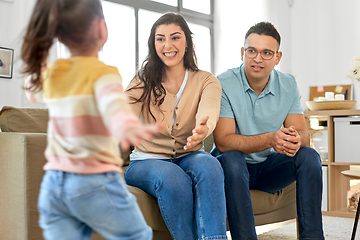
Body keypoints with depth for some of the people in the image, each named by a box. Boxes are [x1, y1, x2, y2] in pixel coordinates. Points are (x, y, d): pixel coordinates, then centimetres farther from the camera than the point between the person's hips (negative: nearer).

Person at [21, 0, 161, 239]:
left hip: (52, 184, 6)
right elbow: (113, 104, -33)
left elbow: (33, 91, 33)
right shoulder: (103, 73, -10)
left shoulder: (50, 76, 9)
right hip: (96, 183, -6)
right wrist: (128, 127, -52)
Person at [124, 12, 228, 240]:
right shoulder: (143, 81, 2)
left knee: (208, 164, -34)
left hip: (189, 158, 1)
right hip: (147, 161, 0)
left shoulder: (206, 81, -2)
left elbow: (208, 110, -25)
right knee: (173, 177, -35)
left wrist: (204, 128, -50)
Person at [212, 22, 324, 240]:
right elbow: (223, 142, -24)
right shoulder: (224, 84, -16)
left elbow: (302, 133, -6)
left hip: (269, 165, 4)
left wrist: (296, 140, -32)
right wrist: (270, 139, -38)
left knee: (309, 156, -20)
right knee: (232, 159, -35)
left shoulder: (288, 85, -2)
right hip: (233, 166, -4)